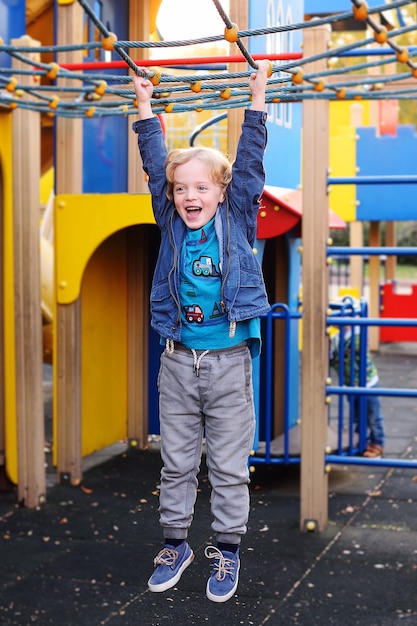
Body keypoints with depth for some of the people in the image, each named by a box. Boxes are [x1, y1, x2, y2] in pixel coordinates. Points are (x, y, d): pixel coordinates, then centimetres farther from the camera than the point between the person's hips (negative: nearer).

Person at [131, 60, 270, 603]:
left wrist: (258, 95, 0)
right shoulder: (172, 224, 6)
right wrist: (145, 105, 10)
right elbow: (155, 162, 9)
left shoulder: (238, 220, 1)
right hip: (178, 361, 2)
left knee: (229, 467, 6)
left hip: (229, 361, -2)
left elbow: (250, 161, 0)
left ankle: (227, 550, 19)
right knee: (177, 463, 12)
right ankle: (175, 544, 26)